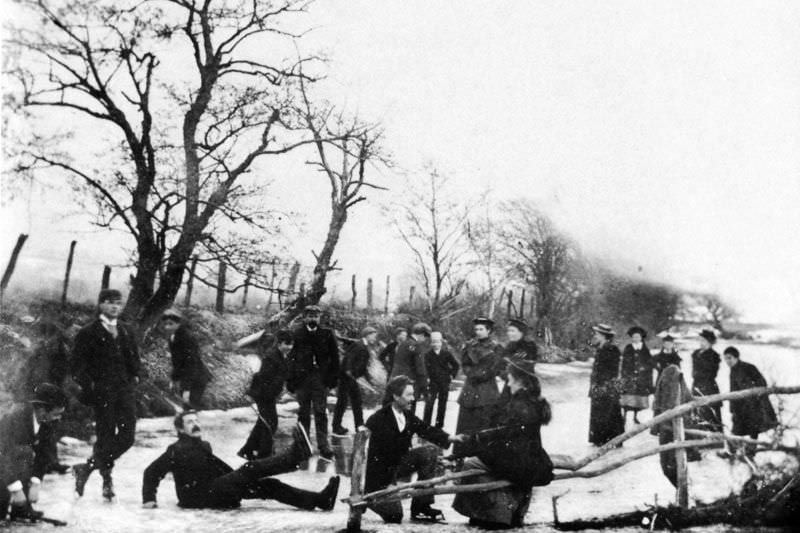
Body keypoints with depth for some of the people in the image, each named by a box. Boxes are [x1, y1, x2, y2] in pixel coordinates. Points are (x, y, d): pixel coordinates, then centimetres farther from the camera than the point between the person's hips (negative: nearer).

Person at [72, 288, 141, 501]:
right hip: (102, 391, -5)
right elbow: (78, 362, -3)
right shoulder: (89, 333, 0)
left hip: (125, 389, 5)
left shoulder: (127, 332, 16)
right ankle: (107, 480, 10)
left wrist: (134, 376, 10)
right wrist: (87, 383, -13)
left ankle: (88, 467, 16)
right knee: (106, 436, -3)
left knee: (127, 436, 0)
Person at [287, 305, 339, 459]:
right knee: (303, 412, 9)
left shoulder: (327, 334, 4)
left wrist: (333, 377, 0)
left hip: (320, 379, -1)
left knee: (321, 413, -3)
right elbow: (290, 358, 2)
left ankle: (323, 445, 0)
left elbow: (334, 357, 7)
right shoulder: (297, 334, 2)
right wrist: (290, 381, -3)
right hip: (302, 379, 1)